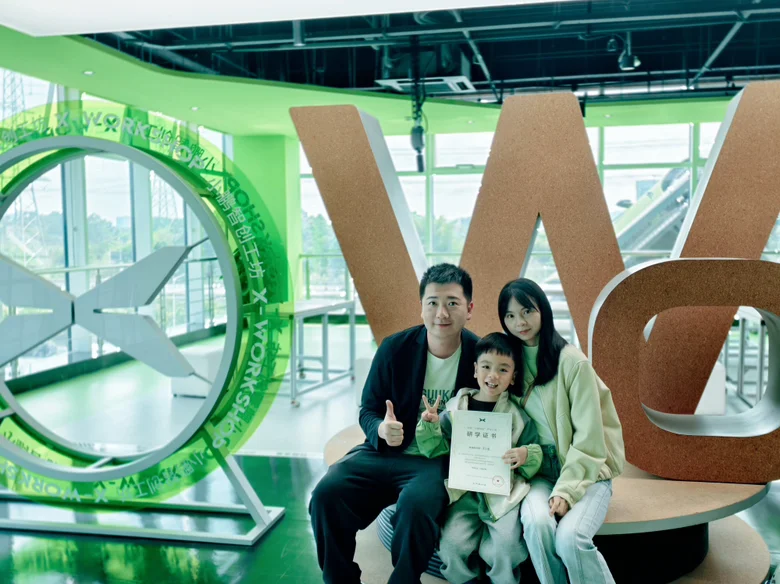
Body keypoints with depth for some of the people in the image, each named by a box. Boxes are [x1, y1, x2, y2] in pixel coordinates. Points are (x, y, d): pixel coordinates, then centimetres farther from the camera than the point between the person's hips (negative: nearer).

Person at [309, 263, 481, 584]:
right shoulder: (395, 348, -1)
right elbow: (368, 410, 6)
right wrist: (382, 429, -17)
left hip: (442, 461, -2)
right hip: (387, 452, 3)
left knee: (415, 505, -34)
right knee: (326, 494, -20)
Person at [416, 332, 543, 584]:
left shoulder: (518, 415, 3)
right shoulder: (456, 408, 5)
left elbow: (536, 453, 7)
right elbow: (440, 450, 9)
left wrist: (527, 455, -15)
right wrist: (431, 427, -9)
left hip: (504, 493, -1)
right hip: (465, 491, 1)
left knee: (507, 545, -21)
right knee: (451, 545, -18)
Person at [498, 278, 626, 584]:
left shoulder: (572, 361, -13)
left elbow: (587, 437, -14)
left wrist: (567, 490, -19)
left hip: (586, 470, -3)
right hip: (541, 471, 3)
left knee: (569, 538, -28)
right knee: (536, 523, -28)